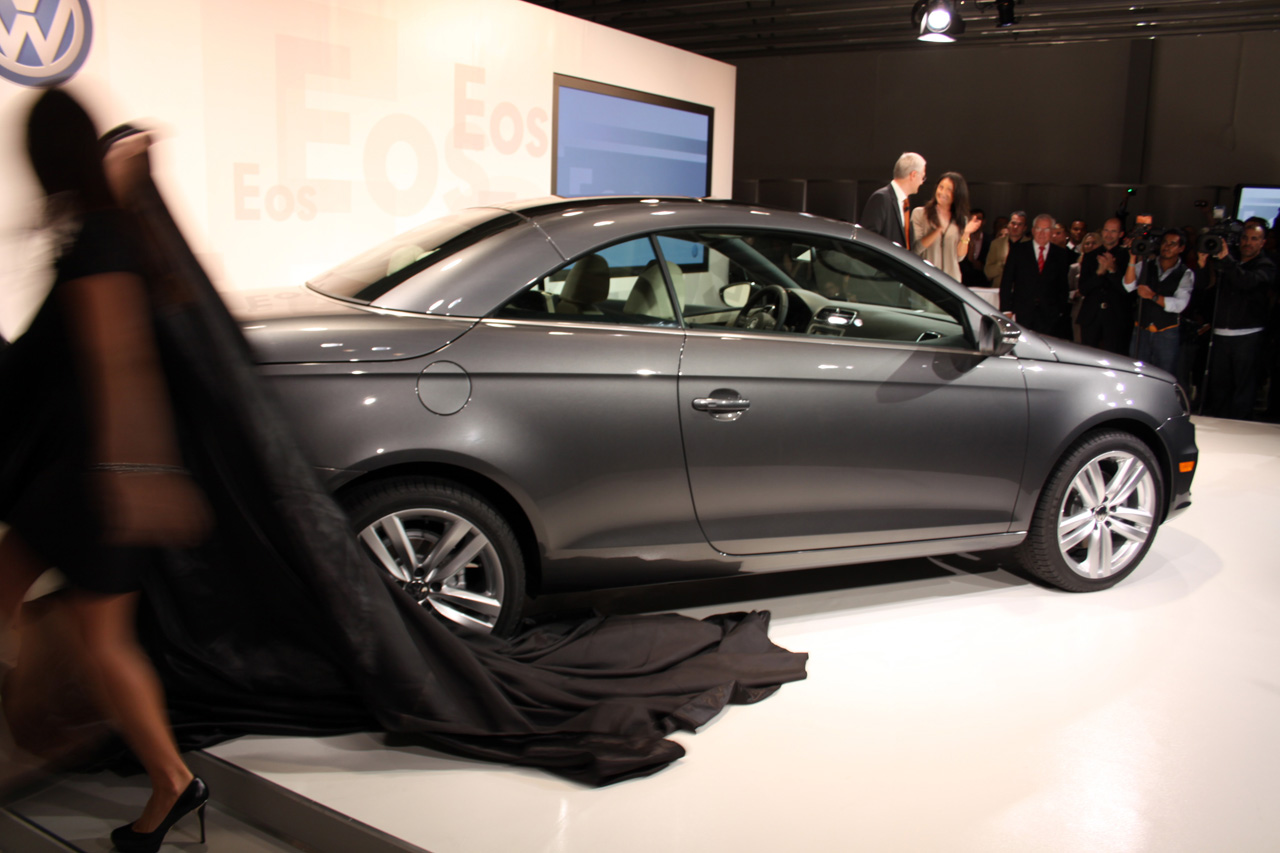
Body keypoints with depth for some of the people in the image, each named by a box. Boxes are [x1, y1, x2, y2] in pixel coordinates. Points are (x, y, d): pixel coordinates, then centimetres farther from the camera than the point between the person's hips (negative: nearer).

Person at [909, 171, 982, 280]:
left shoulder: (962, 220, 10)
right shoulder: (919, 213, 1)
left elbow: (959, 256, 6)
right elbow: (915, 249, -9)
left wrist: (966, 234, -8)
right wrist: (937, 231, -19)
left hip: (951, 279, 2)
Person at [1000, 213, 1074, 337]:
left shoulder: (1061, 254, 12)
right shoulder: (1018, 250, 7)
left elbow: (1063, 285, 12)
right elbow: (1006, 281, 4)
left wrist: (1062, 312, 3)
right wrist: (1006, 310, -3)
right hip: (1022, 314, -1)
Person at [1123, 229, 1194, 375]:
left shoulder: (1186, 274, 1)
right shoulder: (1145, 266, 8)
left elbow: (1179, 304, -11)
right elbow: (1129, 286, -9)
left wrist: (1153, 296, -23)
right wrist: (1133, 258, -16)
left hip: (1167, 334, -2)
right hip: (1141, 330, 2)